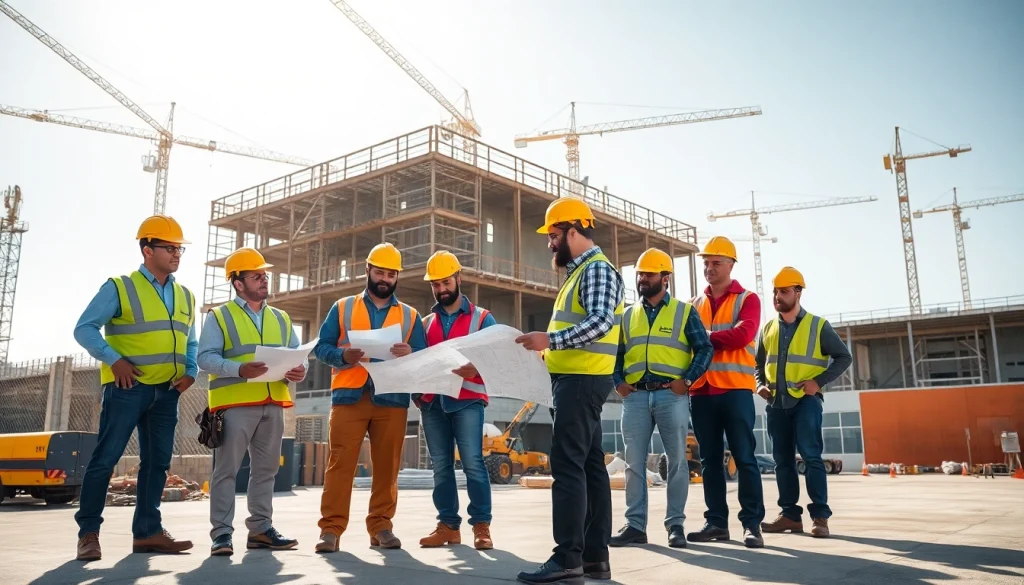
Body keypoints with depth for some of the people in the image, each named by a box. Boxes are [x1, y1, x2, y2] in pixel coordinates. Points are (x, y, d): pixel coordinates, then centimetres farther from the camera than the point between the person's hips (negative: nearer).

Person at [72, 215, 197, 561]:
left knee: (157, 461, 7)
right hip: (128, 387, -5)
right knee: (106, 457, -4)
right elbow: (85, 329, -5)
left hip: (167, 391, 6)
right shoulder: (119, 287, -3)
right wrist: (114, 360, -17)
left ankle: (147, 531, 15)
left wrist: (190, 372, 2)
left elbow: (190, 343, 20)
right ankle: (88, 532, 7)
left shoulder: (185, 296, 13)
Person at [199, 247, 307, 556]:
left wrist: (299, 371, -9)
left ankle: (260, 529, 18)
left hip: (273, 404, 5)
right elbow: (206, 357, -8)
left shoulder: (281, 319, 18)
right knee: (226, 469, -1)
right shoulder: (219, 316, 3)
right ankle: (221, 533, 5)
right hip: (235, 403, -5)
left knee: (266, 469, 9)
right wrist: (240, 370, -24)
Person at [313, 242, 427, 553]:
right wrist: (344, 355, -14)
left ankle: (381, 526, 12)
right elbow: (321, 347, 6)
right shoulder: (342, 308, 13)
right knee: (341, 463, -4)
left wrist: (409, 354, -14)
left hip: (392, 399, 1)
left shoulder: (410, 315, 15)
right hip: (349, 396, -1)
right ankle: (331, 528, 1)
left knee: (387, 465, 3)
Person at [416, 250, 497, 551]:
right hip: (432, 402, 4)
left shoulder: (482, 318, 6)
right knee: (441, 466, 5)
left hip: (467, 400, -4)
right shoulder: (426, 322, 19)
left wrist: (474, 368, -24)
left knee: (472, 462, -10)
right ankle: (448, 525, 10)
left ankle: (481, 525, -3)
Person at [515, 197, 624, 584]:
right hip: (577, 378, 11)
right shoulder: (580, 271, 21)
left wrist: (550, 340, -27)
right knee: (589, 465, 9)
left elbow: (600, 322, -25)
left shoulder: (597, 268, -10)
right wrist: (548, 348, 15)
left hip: (583, 379, -11)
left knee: (567, 465, -11)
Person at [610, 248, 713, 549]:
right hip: (635, 396, 3)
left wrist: (687, 379, -11)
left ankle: (675, 524, 12)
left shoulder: (684, 311, 5)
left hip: (671, 395, -3)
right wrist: (618, 382, 2)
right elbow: (615, 353, 17)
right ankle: (635, 525, 10)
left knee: (676, 460, 2)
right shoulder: (627, 315, 16)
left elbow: (705, 349, 0)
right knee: (634, 462, 3)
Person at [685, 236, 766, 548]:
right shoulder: (695, 304, 17)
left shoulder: (747, 299, 4)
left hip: (735, 389, -4)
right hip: (701, 391, 5)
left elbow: (742, 335, -13)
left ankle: (752, 523, 3)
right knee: (710, 459, 8)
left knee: (744, 457, -3)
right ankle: (716, 521, 14)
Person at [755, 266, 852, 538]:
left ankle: (820, 516, -2)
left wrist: (819, 381, -12)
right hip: (777, 402, 5)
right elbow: (759, 363, 23)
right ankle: (791, 515, 14)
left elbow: (844, 357, 0)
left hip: (805, 400, -5)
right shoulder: (768, 329, 13)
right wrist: (760, 385, 4)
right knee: (782, 459, 7)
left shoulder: (818, 326, 0)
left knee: (810, 456, -10)